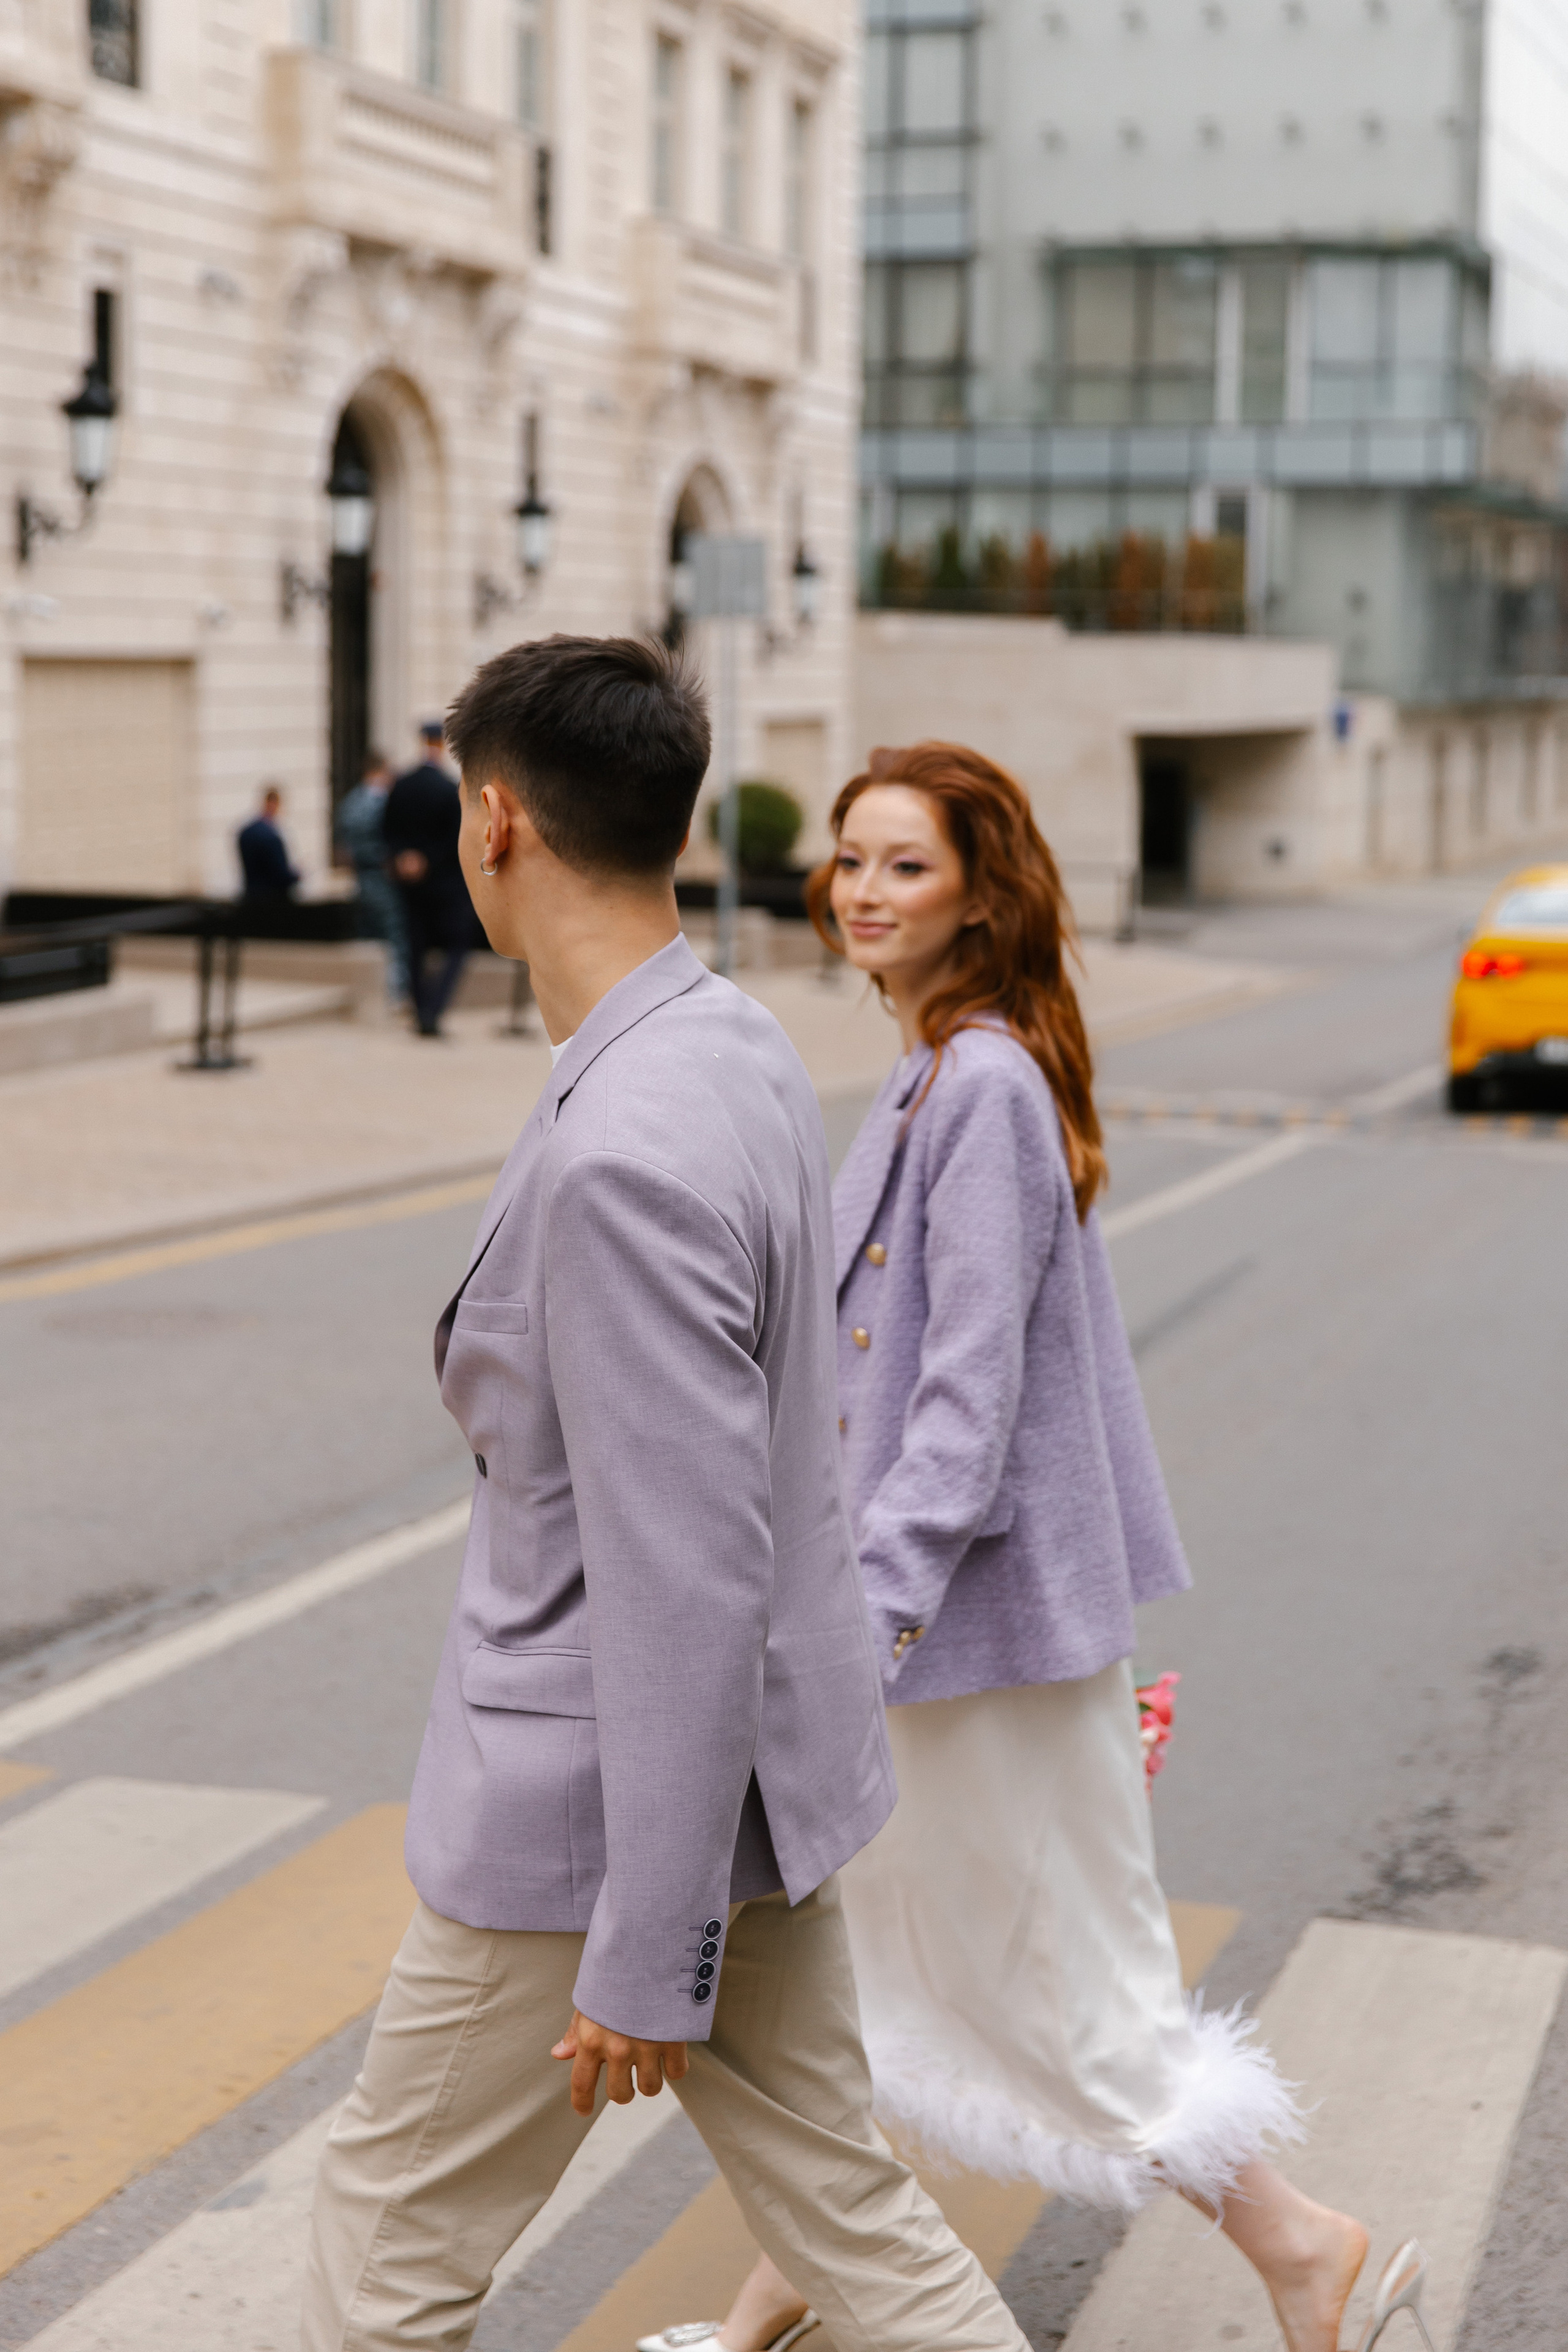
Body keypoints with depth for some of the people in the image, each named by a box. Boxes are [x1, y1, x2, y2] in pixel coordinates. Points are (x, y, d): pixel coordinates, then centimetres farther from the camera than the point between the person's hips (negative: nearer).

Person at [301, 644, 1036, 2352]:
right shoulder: (740, 1053, 3)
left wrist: (650, 1960, -21)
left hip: (598, 1815, -9)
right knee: (840, 2204, 16)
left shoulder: (624, 1157, -28)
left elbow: (690, 1577, -28)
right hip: (755, 1763, 9)